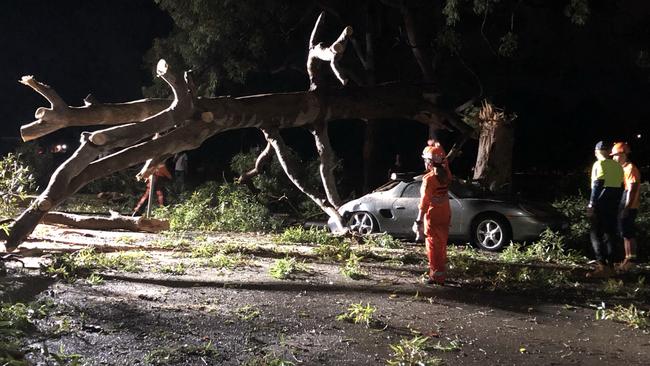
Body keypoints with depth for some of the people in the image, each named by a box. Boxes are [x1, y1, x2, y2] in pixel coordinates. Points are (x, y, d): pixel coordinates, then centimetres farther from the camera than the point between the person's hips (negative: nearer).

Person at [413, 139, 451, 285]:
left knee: (433, 247, 2)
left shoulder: (429, 179, -18)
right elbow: (444, 161, 23)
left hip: (433, 217, -7)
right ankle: (441, 274, 26)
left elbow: (424, 202, -19)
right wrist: (437, 146, 28)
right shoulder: (446, 173, -1)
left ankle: (436, 275, 5)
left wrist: (419, 221, -16)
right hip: (445, 215, 7)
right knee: (442, 245, 16)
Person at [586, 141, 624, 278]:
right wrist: (616, 203, 20)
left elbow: (597, 185, -15)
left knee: (596, 234, -4)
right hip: (614, 205, 7)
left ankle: (602, 266, -13)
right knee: (610, 234, 11)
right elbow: (621, 186, 13)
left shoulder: (599, 165, -8)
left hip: (601, 204, -7)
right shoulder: (618, 166, 12)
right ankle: (610, 265, 14)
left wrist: (591, 204, -13)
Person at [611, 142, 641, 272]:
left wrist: (627, 208, -22)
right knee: (625, 233, 12)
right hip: (622, 207, 9)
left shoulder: (630, 168, -13)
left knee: (628, 233, -6)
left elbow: (632, 190, -18)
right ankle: (628, 258, 19)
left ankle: (631, 259, -2)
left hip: (628, 208, -9)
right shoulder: (622, 168, 15)